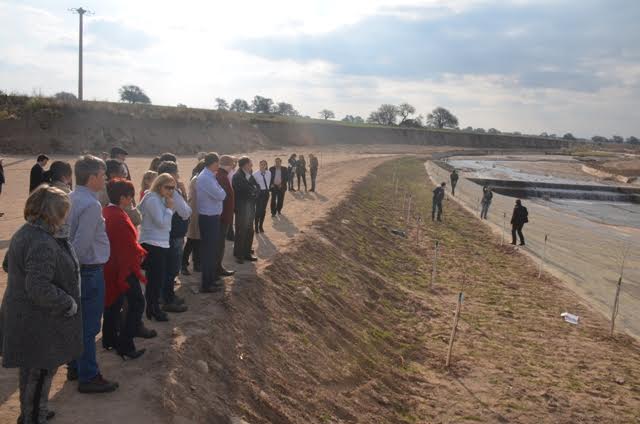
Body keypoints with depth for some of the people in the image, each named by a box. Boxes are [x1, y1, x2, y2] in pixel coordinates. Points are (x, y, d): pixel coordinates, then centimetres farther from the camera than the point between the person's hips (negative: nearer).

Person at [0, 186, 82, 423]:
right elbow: (39, 288, -33)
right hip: (39, 325, -10)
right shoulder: (42, 243, -28)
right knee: (40, 373, 7)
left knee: (31, 370, 25)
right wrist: (69, 304, -19)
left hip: (23, 319, 10)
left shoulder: (24, 233, 6)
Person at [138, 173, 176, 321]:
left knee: (156, 279, 17)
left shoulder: (160, 199, 13)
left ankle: (153, 308, 28)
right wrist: (170, 207, -15)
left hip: (160, 244, 10)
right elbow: (162, 222, -23)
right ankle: (153, 310, 12)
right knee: (155, 280, 0)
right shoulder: (153, 199, -17)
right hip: (152, 245, -10)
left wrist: (170, 207, 1)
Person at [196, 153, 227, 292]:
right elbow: (221, 195, -21)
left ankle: (210, 278, 31)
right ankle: (206, 285, 6)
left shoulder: (208, 176, 11)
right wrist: (220, 189, -3)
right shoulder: (206, 178, -21)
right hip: (209, 219, -10)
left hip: (211, 217, 10)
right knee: (209, 251, -2)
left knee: (211, 249, 19)